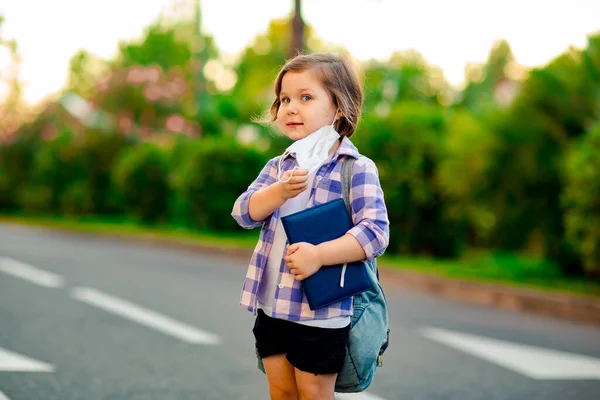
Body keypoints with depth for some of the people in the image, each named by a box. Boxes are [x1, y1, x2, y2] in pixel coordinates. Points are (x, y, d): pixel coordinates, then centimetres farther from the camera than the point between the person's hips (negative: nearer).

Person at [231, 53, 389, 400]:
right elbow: (245, 212, -1)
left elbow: (375, 231, -18)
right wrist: (280, 191, -20)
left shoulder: (357, 169, -10)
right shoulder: (279, 166, 9)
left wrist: (319, 255, -27)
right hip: (272, 305, 6)